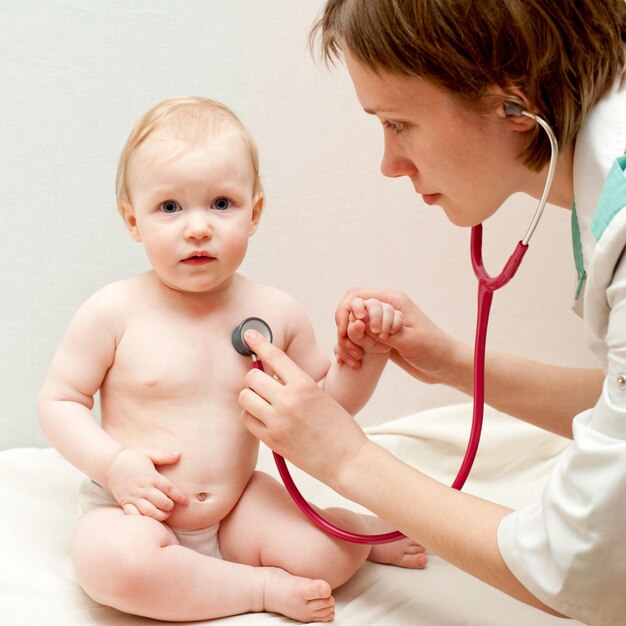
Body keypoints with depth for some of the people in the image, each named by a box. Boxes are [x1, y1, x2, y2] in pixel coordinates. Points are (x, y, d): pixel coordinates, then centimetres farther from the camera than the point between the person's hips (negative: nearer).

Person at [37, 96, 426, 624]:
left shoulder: (276, 312, -4)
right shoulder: (115, 312, -12)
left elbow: (326, 402, 8)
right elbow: (59, 400, -5)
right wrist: (113, 463, -20)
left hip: (236, 507, 2)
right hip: (138, 513, -2)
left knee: (327, 558, -19)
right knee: (112, 560, -34)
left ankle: (364, 532, 17)